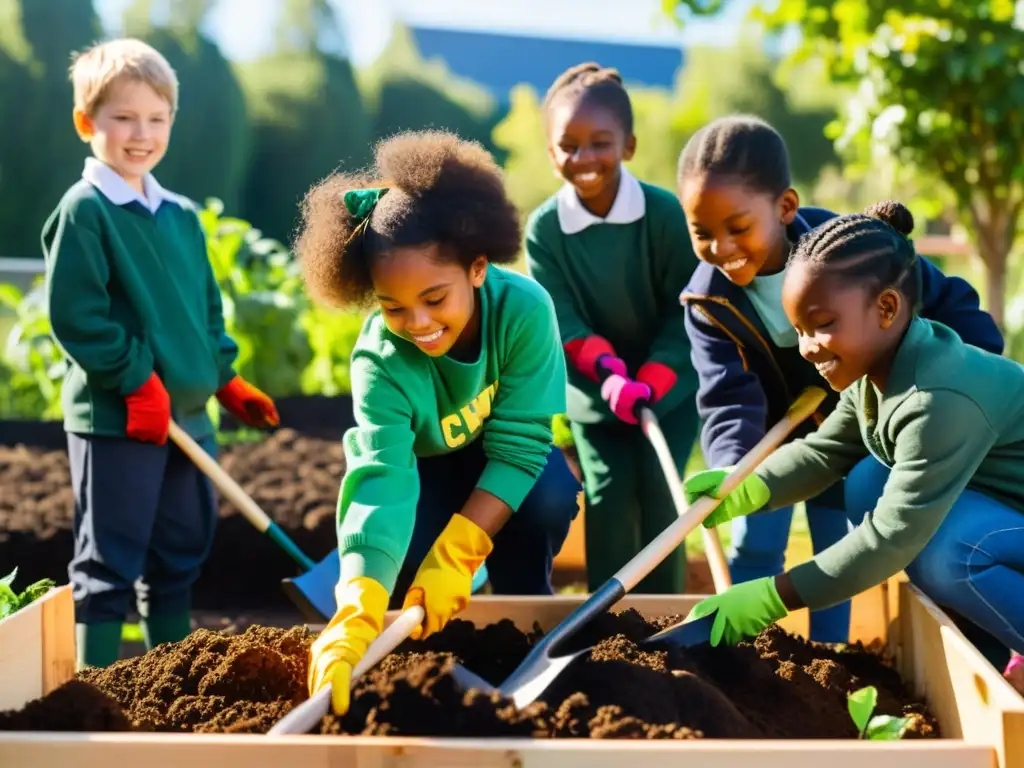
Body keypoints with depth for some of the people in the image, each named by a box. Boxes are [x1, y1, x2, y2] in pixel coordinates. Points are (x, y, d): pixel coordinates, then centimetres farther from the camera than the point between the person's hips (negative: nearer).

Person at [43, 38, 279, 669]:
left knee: (184, 550, 15)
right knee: (110, 562, -3)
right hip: (114, 421, -8)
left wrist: (224, 377, 14)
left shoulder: (182, 215, 12)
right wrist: (136, 379, -18)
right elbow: (76, 315, -17)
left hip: (187, 415, 8)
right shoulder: (84, 211, -11)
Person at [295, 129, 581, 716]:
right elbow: (381, 483, -47)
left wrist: (455, 557, -36)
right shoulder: (379, 361, -36)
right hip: (421, 472, -1)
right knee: (406, 581, -30)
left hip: (500, 473, 1)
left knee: (551, 491, -33)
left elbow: (519, 442, -30)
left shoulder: (524, 307, -34)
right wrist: (355, 619, -62)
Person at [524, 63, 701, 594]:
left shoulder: (665, 213, -16)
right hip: (593, 392, 1)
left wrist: (650, 380, -23)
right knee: (609, 501, -6)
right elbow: (561, 320, -14)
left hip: (669, 385, -1)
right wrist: (609, 371, -31)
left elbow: (683, 310, -13)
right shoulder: (544, 228, -11)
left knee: (660, 499, -6)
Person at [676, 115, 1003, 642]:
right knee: (753, 548, 3)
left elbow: (945, 300, -19)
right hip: (769, 432, 1)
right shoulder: (708, 300, -25)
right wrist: (732, 474, -49)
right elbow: (729, 399, -31)